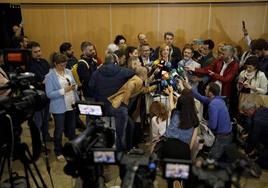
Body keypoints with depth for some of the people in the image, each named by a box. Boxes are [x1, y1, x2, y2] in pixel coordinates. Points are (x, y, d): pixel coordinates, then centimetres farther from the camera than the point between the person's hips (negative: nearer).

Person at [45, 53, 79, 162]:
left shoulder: (68, 72, 4)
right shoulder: (50, 76, -13)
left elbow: (74, 85, 13)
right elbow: (49, 94, -17)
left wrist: (74, 87, -9)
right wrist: (64, 90, -24)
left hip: (71, 105, 5)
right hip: (59, 107, -5)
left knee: (72, 127, 18)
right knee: (59, 130, 8)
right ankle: (58, 152, 25)